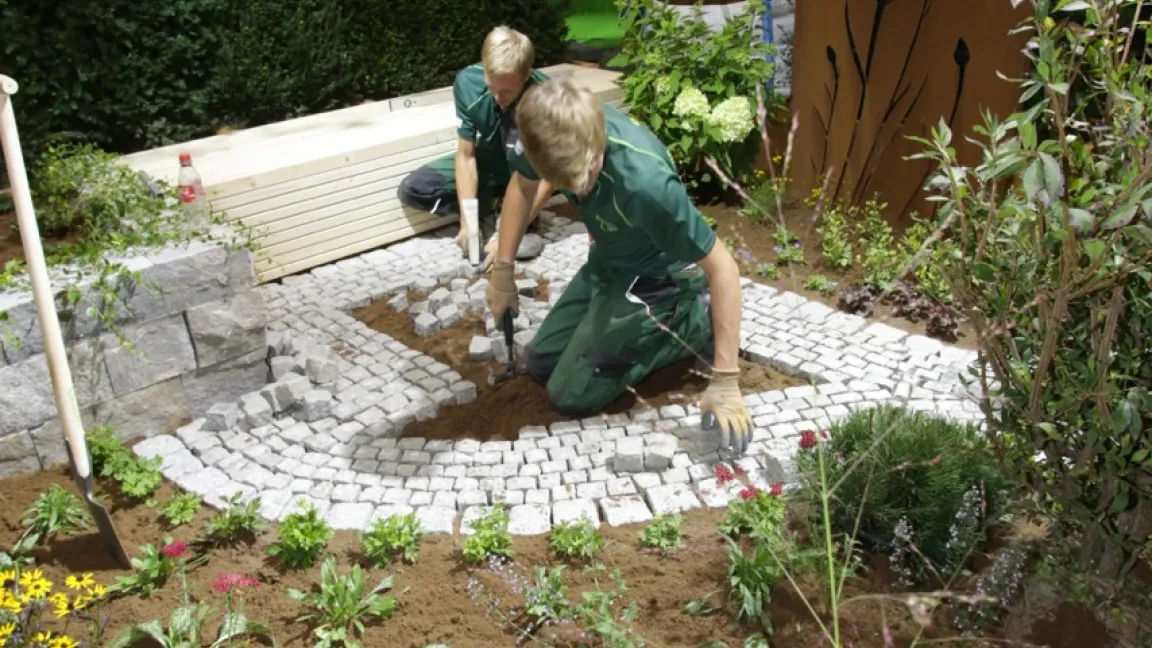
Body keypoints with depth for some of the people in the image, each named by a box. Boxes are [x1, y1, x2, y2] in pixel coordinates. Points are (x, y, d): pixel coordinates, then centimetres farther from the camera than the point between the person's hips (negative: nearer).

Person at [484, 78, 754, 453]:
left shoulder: (644, 183, -41)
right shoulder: (550, 132, -24)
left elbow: (722, 267, -31)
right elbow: (522, 185, 2)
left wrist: (725, 383, -29)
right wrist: (502, 271, 2)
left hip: (656, 278, -6)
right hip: (607, 263, 7)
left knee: (570, 395, -6)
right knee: (539, 364, 15)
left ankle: (694, 323, 3)